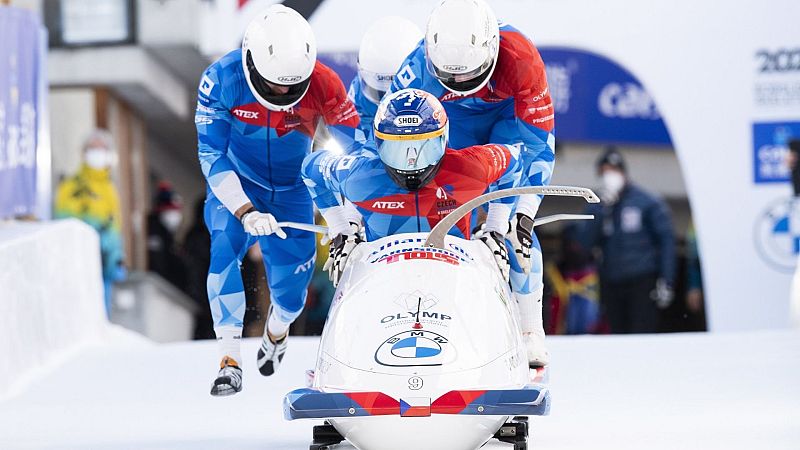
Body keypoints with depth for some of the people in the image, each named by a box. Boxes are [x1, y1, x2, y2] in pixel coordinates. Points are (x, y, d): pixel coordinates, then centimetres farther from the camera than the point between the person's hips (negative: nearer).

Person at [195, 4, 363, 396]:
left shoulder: (323, 85, -24)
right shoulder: (222, 80, -26)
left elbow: (355, 149, -13)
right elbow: (211, 156, -23)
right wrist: (245, 213, -34)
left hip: (291, 191, 1)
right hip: (235, 187, -1)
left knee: (292, 281, -2)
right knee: (226, 249, -27)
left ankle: (277, 331, 35)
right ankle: (230, 360, -24)